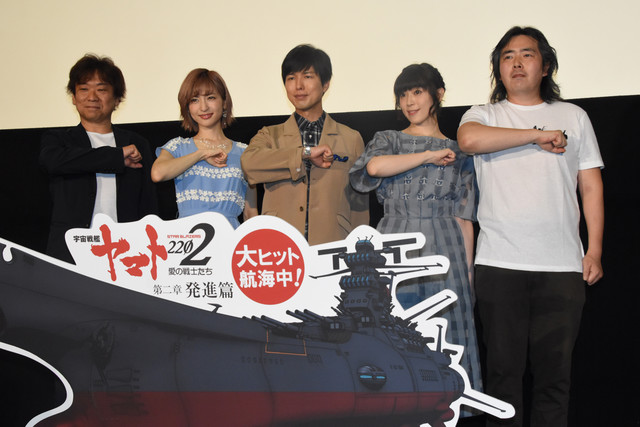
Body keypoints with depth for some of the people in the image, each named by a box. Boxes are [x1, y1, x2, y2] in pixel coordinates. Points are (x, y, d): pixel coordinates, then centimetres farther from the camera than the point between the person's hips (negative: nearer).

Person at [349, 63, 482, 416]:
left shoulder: (458, 155, 14)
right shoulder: (387, 140, 13)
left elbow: (464, 219, 10)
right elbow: (375, 166, -12)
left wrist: (468, 273, 4)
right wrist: (429, 155, -5)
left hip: (443, 256, 1)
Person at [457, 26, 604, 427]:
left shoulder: (573, 117, 15)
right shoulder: (483, 116, 11)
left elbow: (591, 186, 12)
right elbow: (470, 139, -15)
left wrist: (595, 251, 3)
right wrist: (538, 135, -9)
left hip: (563, 265, 1)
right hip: (499, 262, -1)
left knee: (555, 369, 3)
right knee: (504, 367, 3)